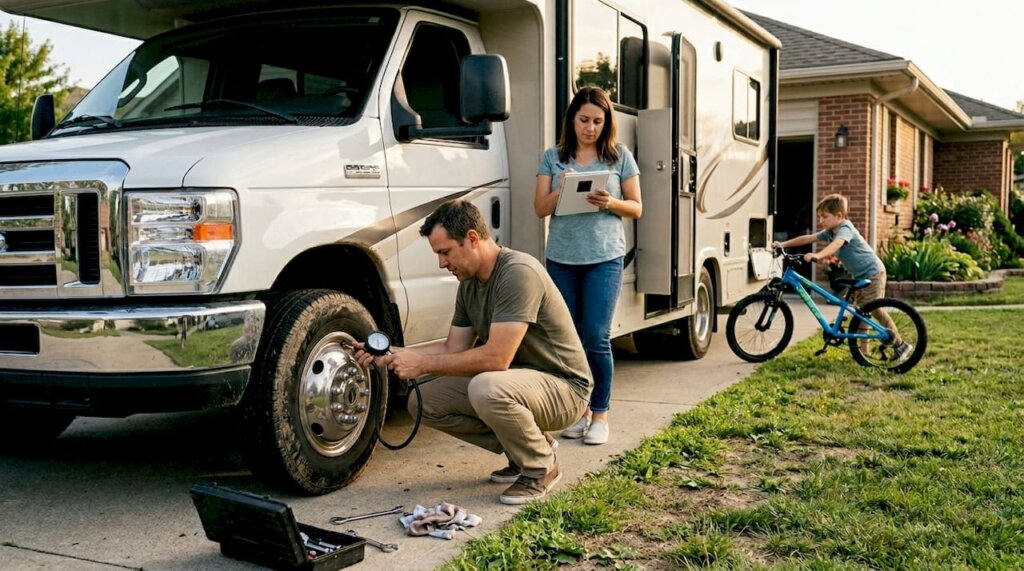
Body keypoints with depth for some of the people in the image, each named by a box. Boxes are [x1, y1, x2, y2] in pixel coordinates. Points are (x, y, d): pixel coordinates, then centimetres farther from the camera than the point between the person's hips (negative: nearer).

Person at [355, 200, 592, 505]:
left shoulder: (518, 273, -24)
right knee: (423, 401, -1)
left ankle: (541, 467, -9)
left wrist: (423, 363, -23)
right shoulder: (469, 283, 5)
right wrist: (392, 355, -4)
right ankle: (522, 451, 10)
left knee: (486, 387, -37)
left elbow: (496, 358, -30)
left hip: (563, 388, -9)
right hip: (515, 382, 9)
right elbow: (454, 350, 7)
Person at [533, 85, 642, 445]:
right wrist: (560, 190, -15)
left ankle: (600, 413, 8)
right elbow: (540, 209, 4)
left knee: (596, 338, -6)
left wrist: (611, 203, -14)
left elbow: (636, 208, 6)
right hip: (561, 258, 2)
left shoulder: (620, 157, 5)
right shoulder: (553, 157, 8)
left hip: (605, 257, -2)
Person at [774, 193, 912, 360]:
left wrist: (817, 255, -60)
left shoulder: (845, 229, -22)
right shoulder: (829, 232, 4)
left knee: (875, 309, -11)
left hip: (872, 272, -10)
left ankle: (900, 345, -1)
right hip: (860, 275, 10)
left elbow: (836, 244, -43)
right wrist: (784, 244, -3)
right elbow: (808, 238, 6)